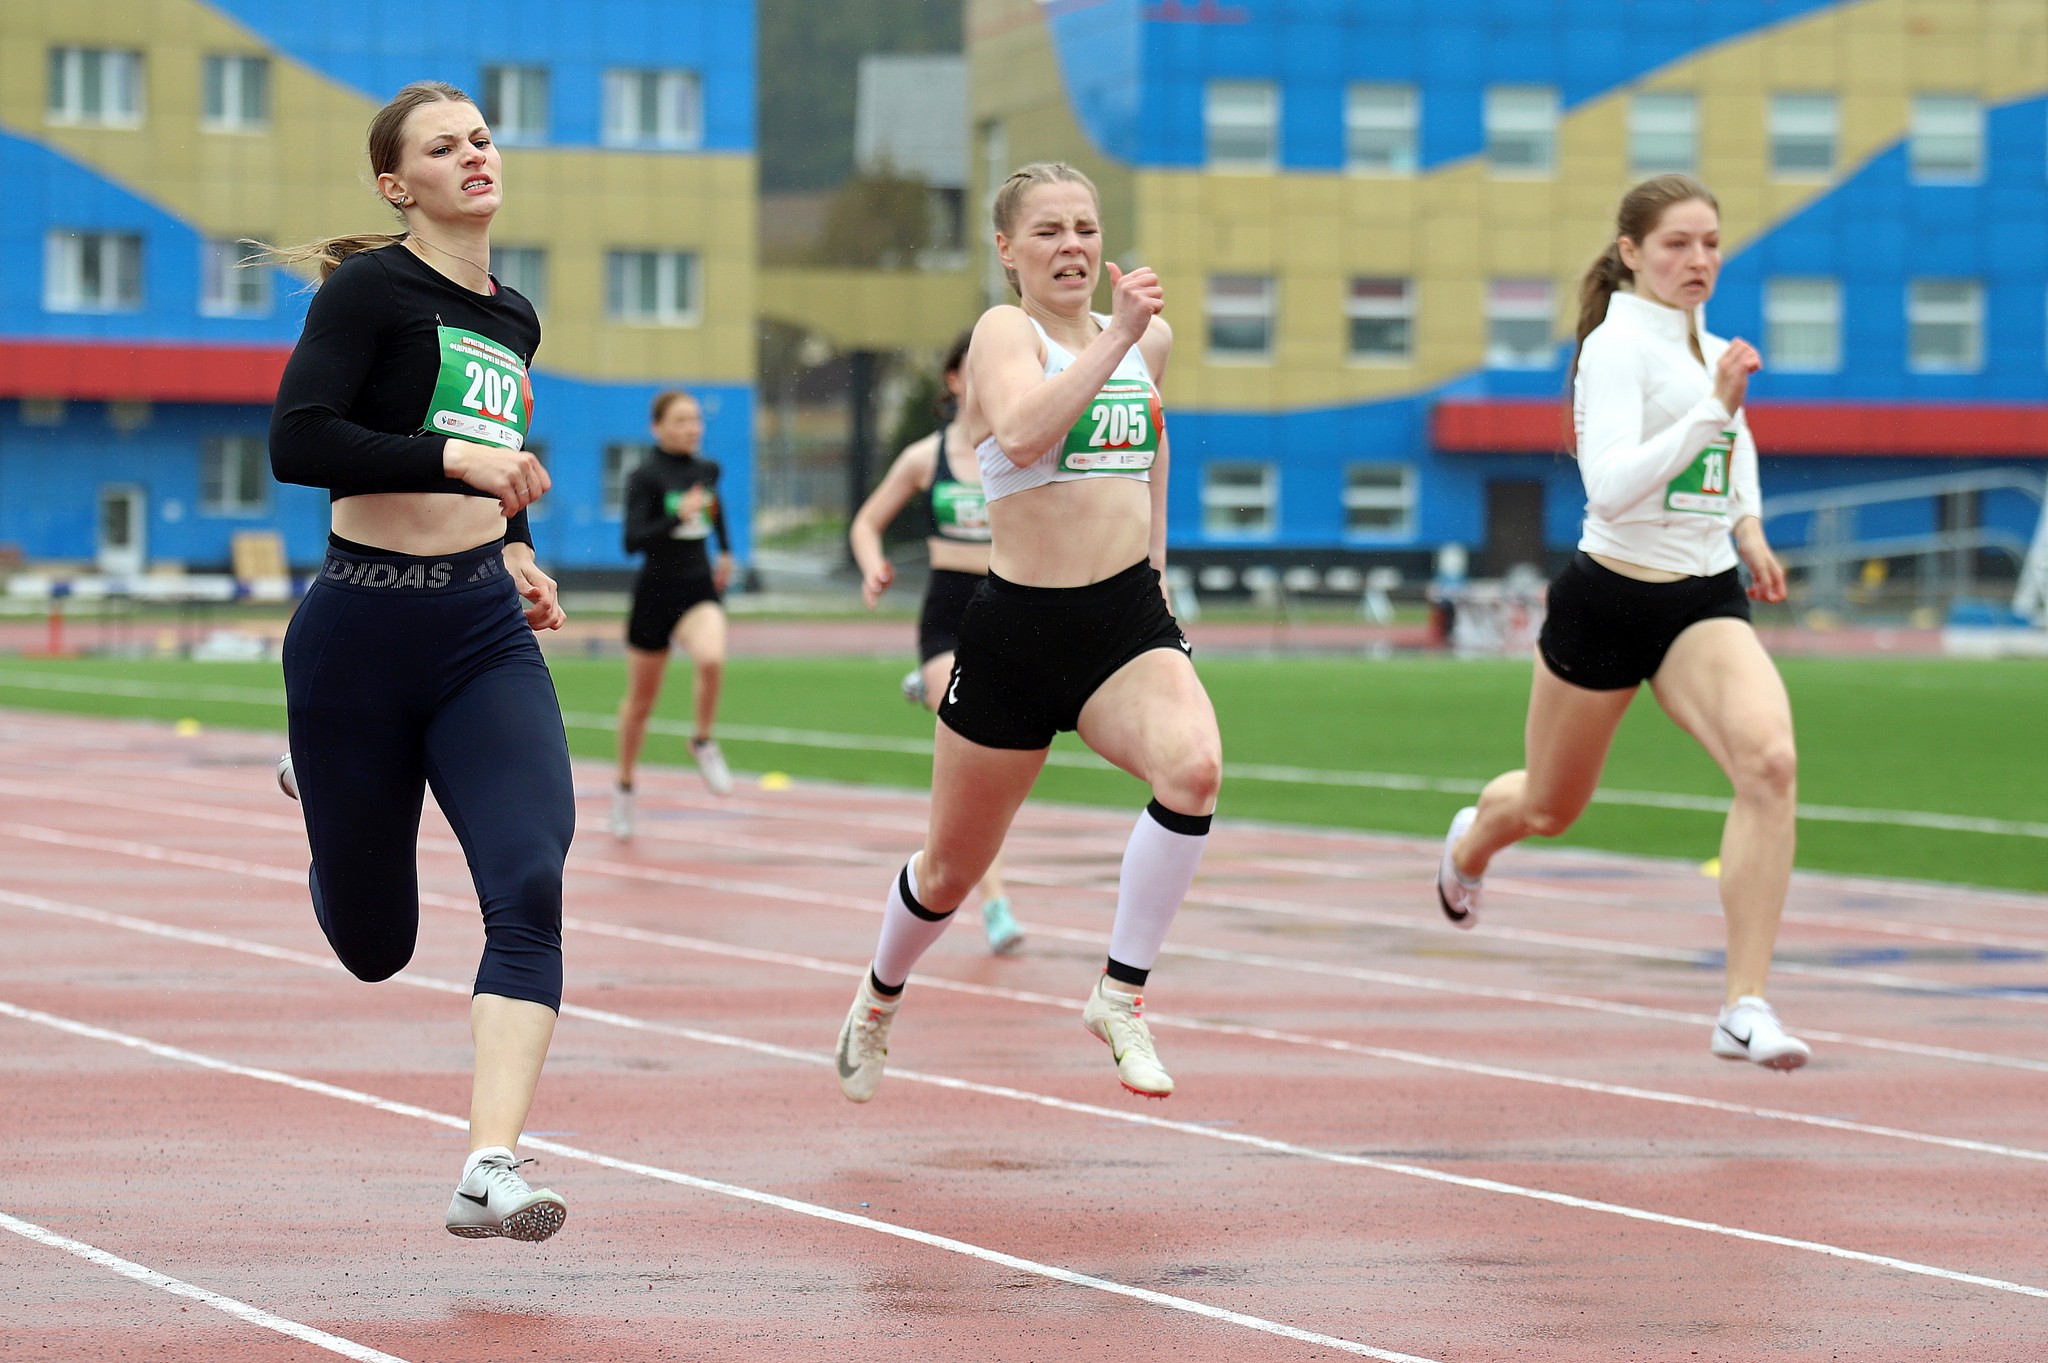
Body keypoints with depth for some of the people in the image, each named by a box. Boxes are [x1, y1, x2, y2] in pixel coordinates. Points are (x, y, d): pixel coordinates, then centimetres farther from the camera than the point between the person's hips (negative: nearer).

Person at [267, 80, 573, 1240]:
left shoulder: (514, 320, 13)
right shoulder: (372, 288, -7)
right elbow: (297, 444, -20)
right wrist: (458, 460, -25)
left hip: (486, 634, 5)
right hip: (363, 632, -5)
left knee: (530, 891, -19)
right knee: (374, 944, 10)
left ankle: (492, 1172, -24)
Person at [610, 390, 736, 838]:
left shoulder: (706, 469, 4)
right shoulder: (645, 477, -11)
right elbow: (633, 541, -21)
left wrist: (725, 550, 29)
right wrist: (678, 517, -33)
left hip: (700, 588, 3)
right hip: (656, 591, -3)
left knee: (712, 659, -29)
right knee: (641, 700, 10)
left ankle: (703, 742, -4)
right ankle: (624, 788, 30)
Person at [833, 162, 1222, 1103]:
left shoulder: (1149, 340, 10)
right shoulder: (1006, 332, -7)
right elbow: (1022, 432, -29)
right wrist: (1116, 340, -32)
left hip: (1127, 619, 3)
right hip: (1019, 627, -3)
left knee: (1193, 767, -29)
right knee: (953, 868, 12)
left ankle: (1121, 995, -16)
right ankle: (879, 1000, 44)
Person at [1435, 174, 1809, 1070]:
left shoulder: (1710, 347, 9)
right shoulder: (1616, 346, -14)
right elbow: (1609, 487, -28)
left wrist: (1748, 526, 17)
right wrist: (1712, 408, -34)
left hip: (1706, 601, 5)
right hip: (1609, 597, -5)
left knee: (1770, 761, -24)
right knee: (1550, 807, 15)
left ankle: (1746, 1007, -25)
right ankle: (1470, 843, 56)